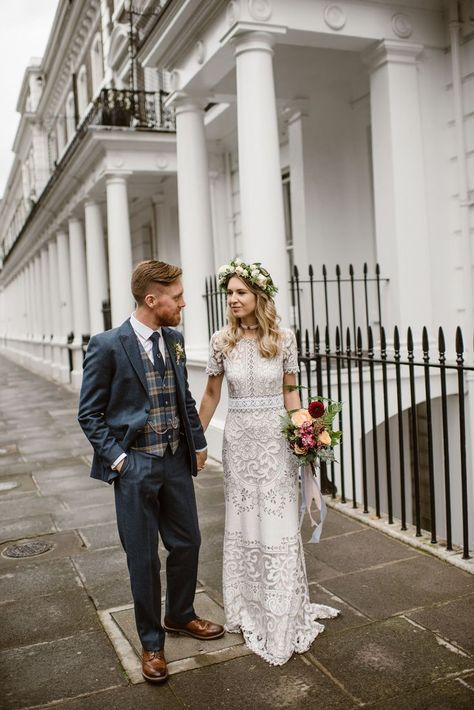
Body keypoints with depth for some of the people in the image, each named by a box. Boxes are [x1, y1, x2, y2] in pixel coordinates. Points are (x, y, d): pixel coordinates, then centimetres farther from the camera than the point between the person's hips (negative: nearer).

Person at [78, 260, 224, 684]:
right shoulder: (108, 346, -13)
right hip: (135, 466, -5)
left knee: (187, 543, 16)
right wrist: (116, 457, -13)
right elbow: (90, 413, -7)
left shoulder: (174, 341, 4)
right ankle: (151, 642, 28)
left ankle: (180, 615, 42)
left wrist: (198, 443, 10)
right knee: (144, 557, 7)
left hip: (176, 462, 6)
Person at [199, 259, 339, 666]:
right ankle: (250, 610, 29)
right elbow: (212, 394, 7)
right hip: (239, 438, 1)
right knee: (243, 524, 11)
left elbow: (290, 391, 3)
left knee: (278, 524, 3)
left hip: (275, 438, -1)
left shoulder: (283, 338, -4)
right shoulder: (221, 341, -2)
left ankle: (283, 617, 22)